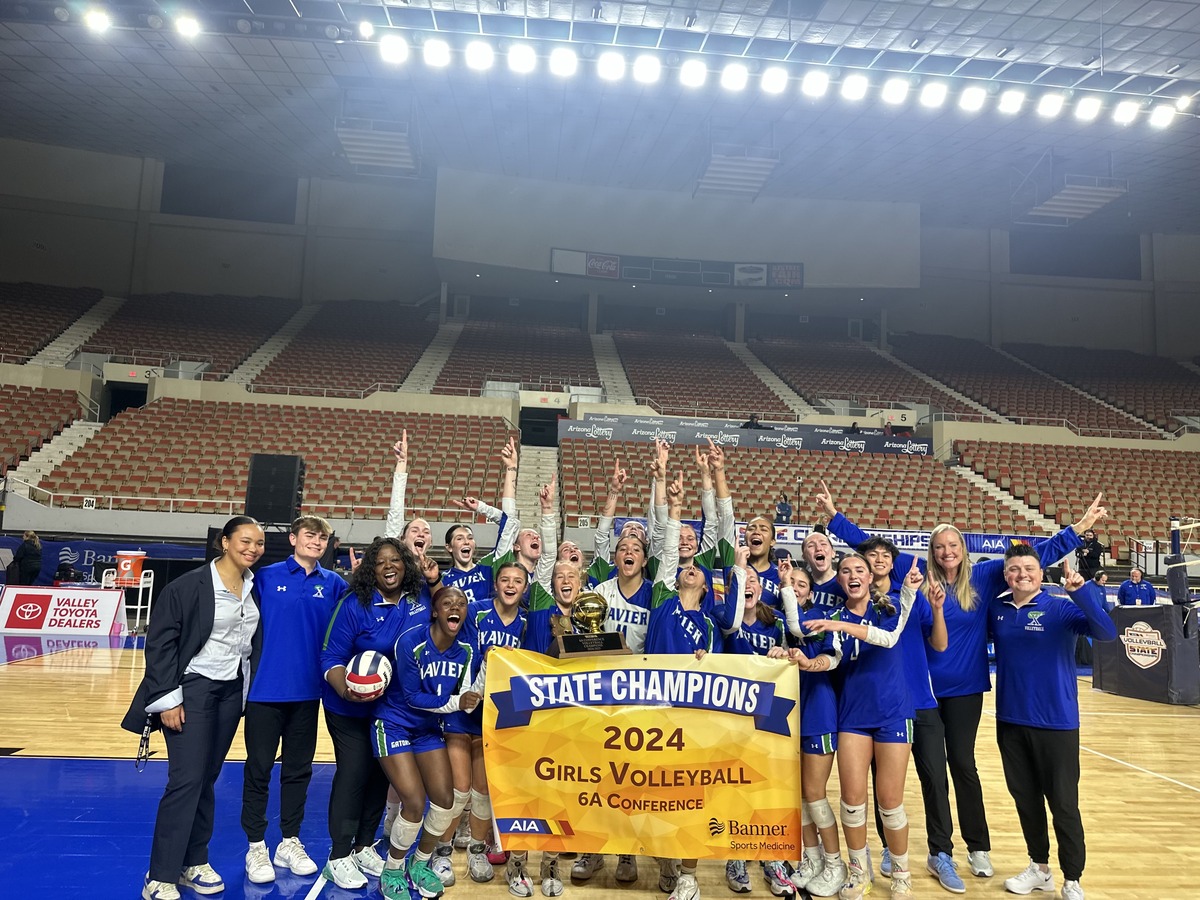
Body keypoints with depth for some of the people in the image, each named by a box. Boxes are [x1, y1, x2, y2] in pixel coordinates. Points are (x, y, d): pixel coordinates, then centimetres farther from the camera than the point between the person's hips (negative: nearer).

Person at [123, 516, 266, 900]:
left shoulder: (256, 589, 2)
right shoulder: (189, 585, -14)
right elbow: (160, 641, -12)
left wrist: (249, 694, 8)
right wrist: (167, 698, -15)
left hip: (231, 692, 5)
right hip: (192, 688, -5)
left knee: (206, 779, 12)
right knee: (186, 780, -7)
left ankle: (194, 862, 25)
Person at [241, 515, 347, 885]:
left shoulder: (334, 584, 3)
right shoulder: (266, 577, -4)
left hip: (307, 691, 2)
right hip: (266, 687, -2)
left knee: (299, 770, 13)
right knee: (259, 769, 8)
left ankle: (290, 842, 29)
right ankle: (256, 847, 23)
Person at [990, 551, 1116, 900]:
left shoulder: (1061, 608, -10)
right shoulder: (996, 610, 2)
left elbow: (1107, 632, -23)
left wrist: (1082, 591, -40)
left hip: (1056, 722, -4)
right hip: (1011, 721, 4)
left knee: (1063, 803, 5)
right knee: (1025, 798, 16)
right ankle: (1039, 867, 33)